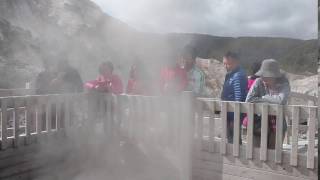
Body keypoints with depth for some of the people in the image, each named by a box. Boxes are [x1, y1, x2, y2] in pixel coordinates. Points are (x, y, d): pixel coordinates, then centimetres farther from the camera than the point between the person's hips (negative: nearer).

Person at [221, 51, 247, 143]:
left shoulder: (238, 76, -19)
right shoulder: (230, 75, 12)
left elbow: (239, 98, -23)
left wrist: (235, 119, -22)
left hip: (234, 114, -10)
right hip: (229, 113, 10)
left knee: (233, 139, -3)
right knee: (230, 137, 18)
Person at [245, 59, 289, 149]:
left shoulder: (284, 83, -8)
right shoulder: (259, 82, -6)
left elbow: (281, 100, -26)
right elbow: (248, 100, -15)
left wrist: (262, 98, -13)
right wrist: (271, 100, -15)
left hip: (277, 124, -1)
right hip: (260, 122, 1)